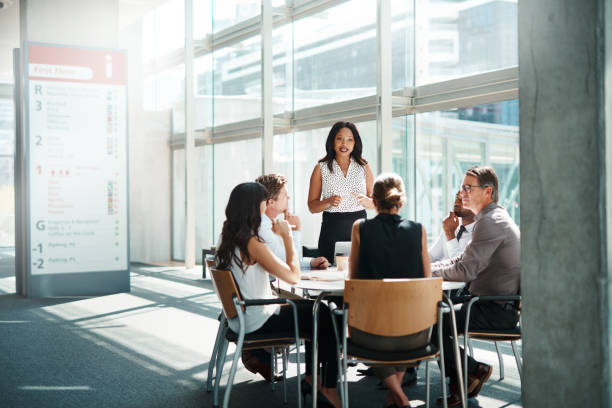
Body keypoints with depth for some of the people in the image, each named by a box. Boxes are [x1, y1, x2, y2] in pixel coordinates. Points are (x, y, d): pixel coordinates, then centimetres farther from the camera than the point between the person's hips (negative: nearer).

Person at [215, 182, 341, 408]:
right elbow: (292, 275, -22)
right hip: (258, 322, -10)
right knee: (328, 320, 1)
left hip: (240, 317, 10)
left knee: (314, 309, 22)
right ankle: (328, 388, 14)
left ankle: (311, 378, 27)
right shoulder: (252, 243, -24)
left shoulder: (227, 239, 5)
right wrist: (287, 236, -13)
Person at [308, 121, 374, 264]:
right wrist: (328, 202, -15)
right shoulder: (321, 168, 4)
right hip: (332, 231, -1)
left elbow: (375, 203, 11)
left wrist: (366, 201, -10)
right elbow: (312, 206, 4)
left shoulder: (364, 167, 9)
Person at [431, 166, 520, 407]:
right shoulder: (494, 218, 17)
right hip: (500, 307, 10)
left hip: (496, 312, -10)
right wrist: (427, 266, 9)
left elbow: (465, 270, -22)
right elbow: (464, 261, 20)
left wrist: (428, 271, -9)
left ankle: (474, 371, 4)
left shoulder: (490, 222, -17)